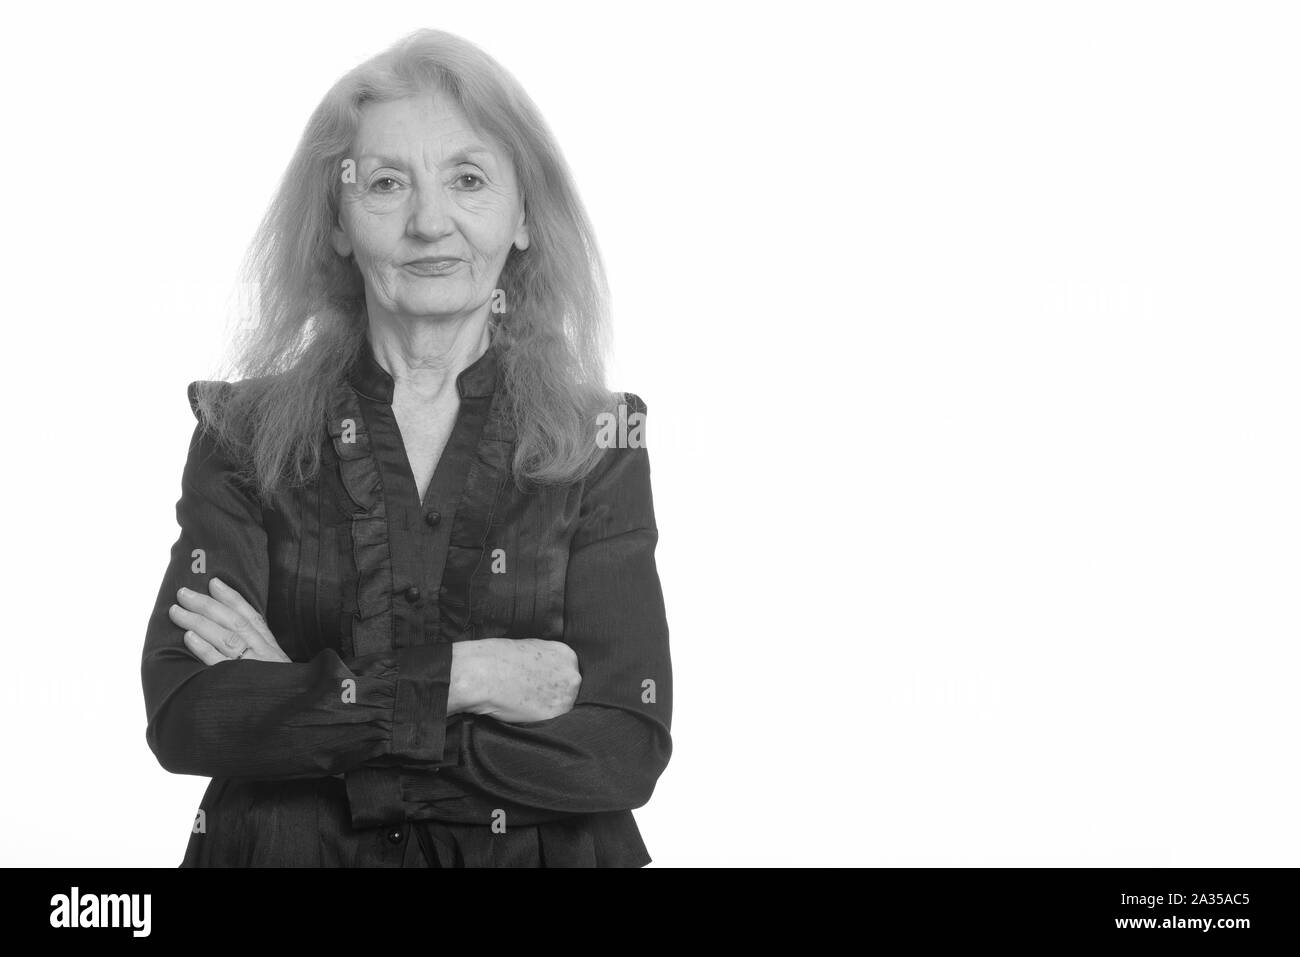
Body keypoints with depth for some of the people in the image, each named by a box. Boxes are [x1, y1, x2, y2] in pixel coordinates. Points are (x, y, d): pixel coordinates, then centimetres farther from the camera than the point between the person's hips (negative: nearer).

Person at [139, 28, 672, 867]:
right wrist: (454, 680, -16)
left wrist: (302, 706, -13)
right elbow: (183, 714, -9)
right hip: (283, 848, 1)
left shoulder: (599, 444, -1)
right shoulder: (245, 432, 1)